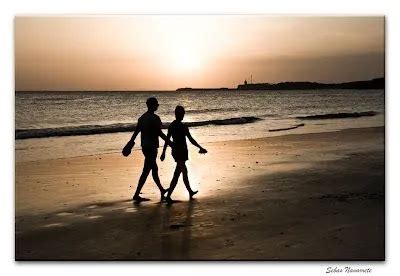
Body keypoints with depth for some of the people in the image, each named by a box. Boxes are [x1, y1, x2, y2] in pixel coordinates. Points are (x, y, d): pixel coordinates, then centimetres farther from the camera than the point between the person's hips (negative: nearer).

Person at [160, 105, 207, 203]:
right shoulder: (183, 126, -16)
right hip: (181, 152, -8)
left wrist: (163, 152, 15)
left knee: (184, 172, 22)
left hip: (174, 151, 8)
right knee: (177, 174, -6)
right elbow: (191, 139, -16)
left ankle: (190, 192, 37)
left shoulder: (171, 125, 4)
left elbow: (167, 140, 9)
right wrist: (201, 148, -7)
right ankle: (168, 196, -11)